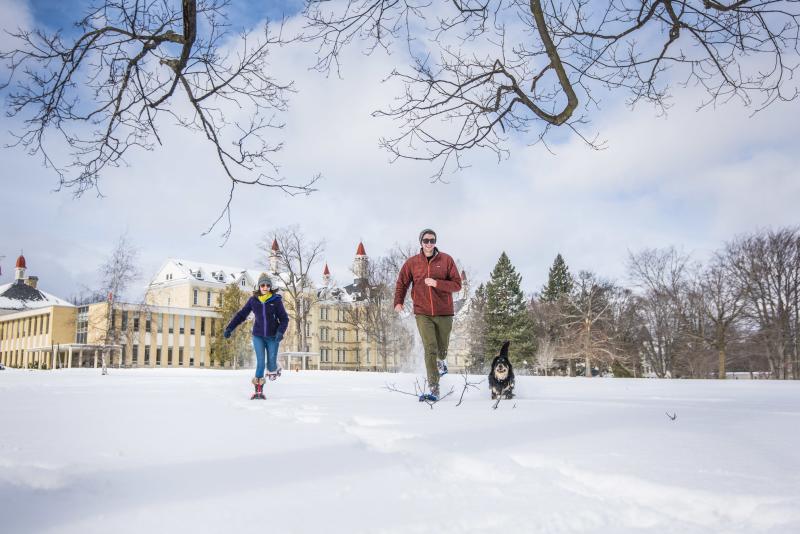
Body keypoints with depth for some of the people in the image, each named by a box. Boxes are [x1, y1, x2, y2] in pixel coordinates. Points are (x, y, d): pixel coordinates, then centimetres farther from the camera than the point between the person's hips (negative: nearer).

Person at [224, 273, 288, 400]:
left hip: (272, 337, -1)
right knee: (260, 363, -8)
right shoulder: (253, 300, -1)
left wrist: (280, 332, -21)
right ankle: (259, 390, 2)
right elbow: (241, 315, 4)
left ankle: (273, 369, 41)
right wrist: (229, 328, -4)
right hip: (258, 336, 1)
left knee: (271, 364, 4)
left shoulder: (276, 300, -6)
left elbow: (284, 319, -5)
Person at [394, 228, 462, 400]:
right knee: (430, 349, -12)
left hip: (444, 312, 1)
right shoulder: (412, 262, 3)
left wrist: (437, 283, -18)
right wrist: (398, 301, -1)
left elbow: (457, 284, -3)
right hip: (423, 313, -1)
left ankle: (442, 361, 50)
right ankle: (434, 389, -10)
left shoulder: (446, 260, -1)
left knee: (442, 347, 13)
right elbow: (402, 283, 14)